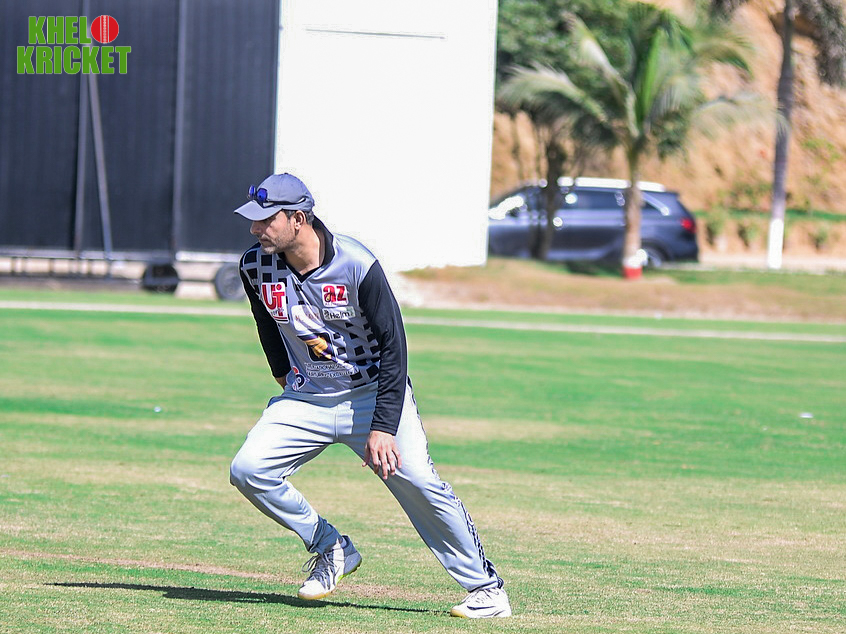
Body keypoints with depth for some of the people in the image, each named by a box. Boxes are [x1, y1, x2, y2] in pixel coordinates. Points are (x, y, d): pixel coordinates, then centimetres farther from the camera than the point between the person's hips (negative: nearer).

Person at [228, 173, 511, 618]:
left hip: (373, 394, -4)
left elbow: (393, 346, -17)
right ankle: (331, 549, 5)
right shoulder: (256, 267, -9)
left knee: (420, 486, -17)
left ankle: (484, 586, -2)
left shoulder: (358, 267, -22)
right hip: (304, 399, 4)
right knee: (248, 471, -14)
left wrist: (383, 427, -22)